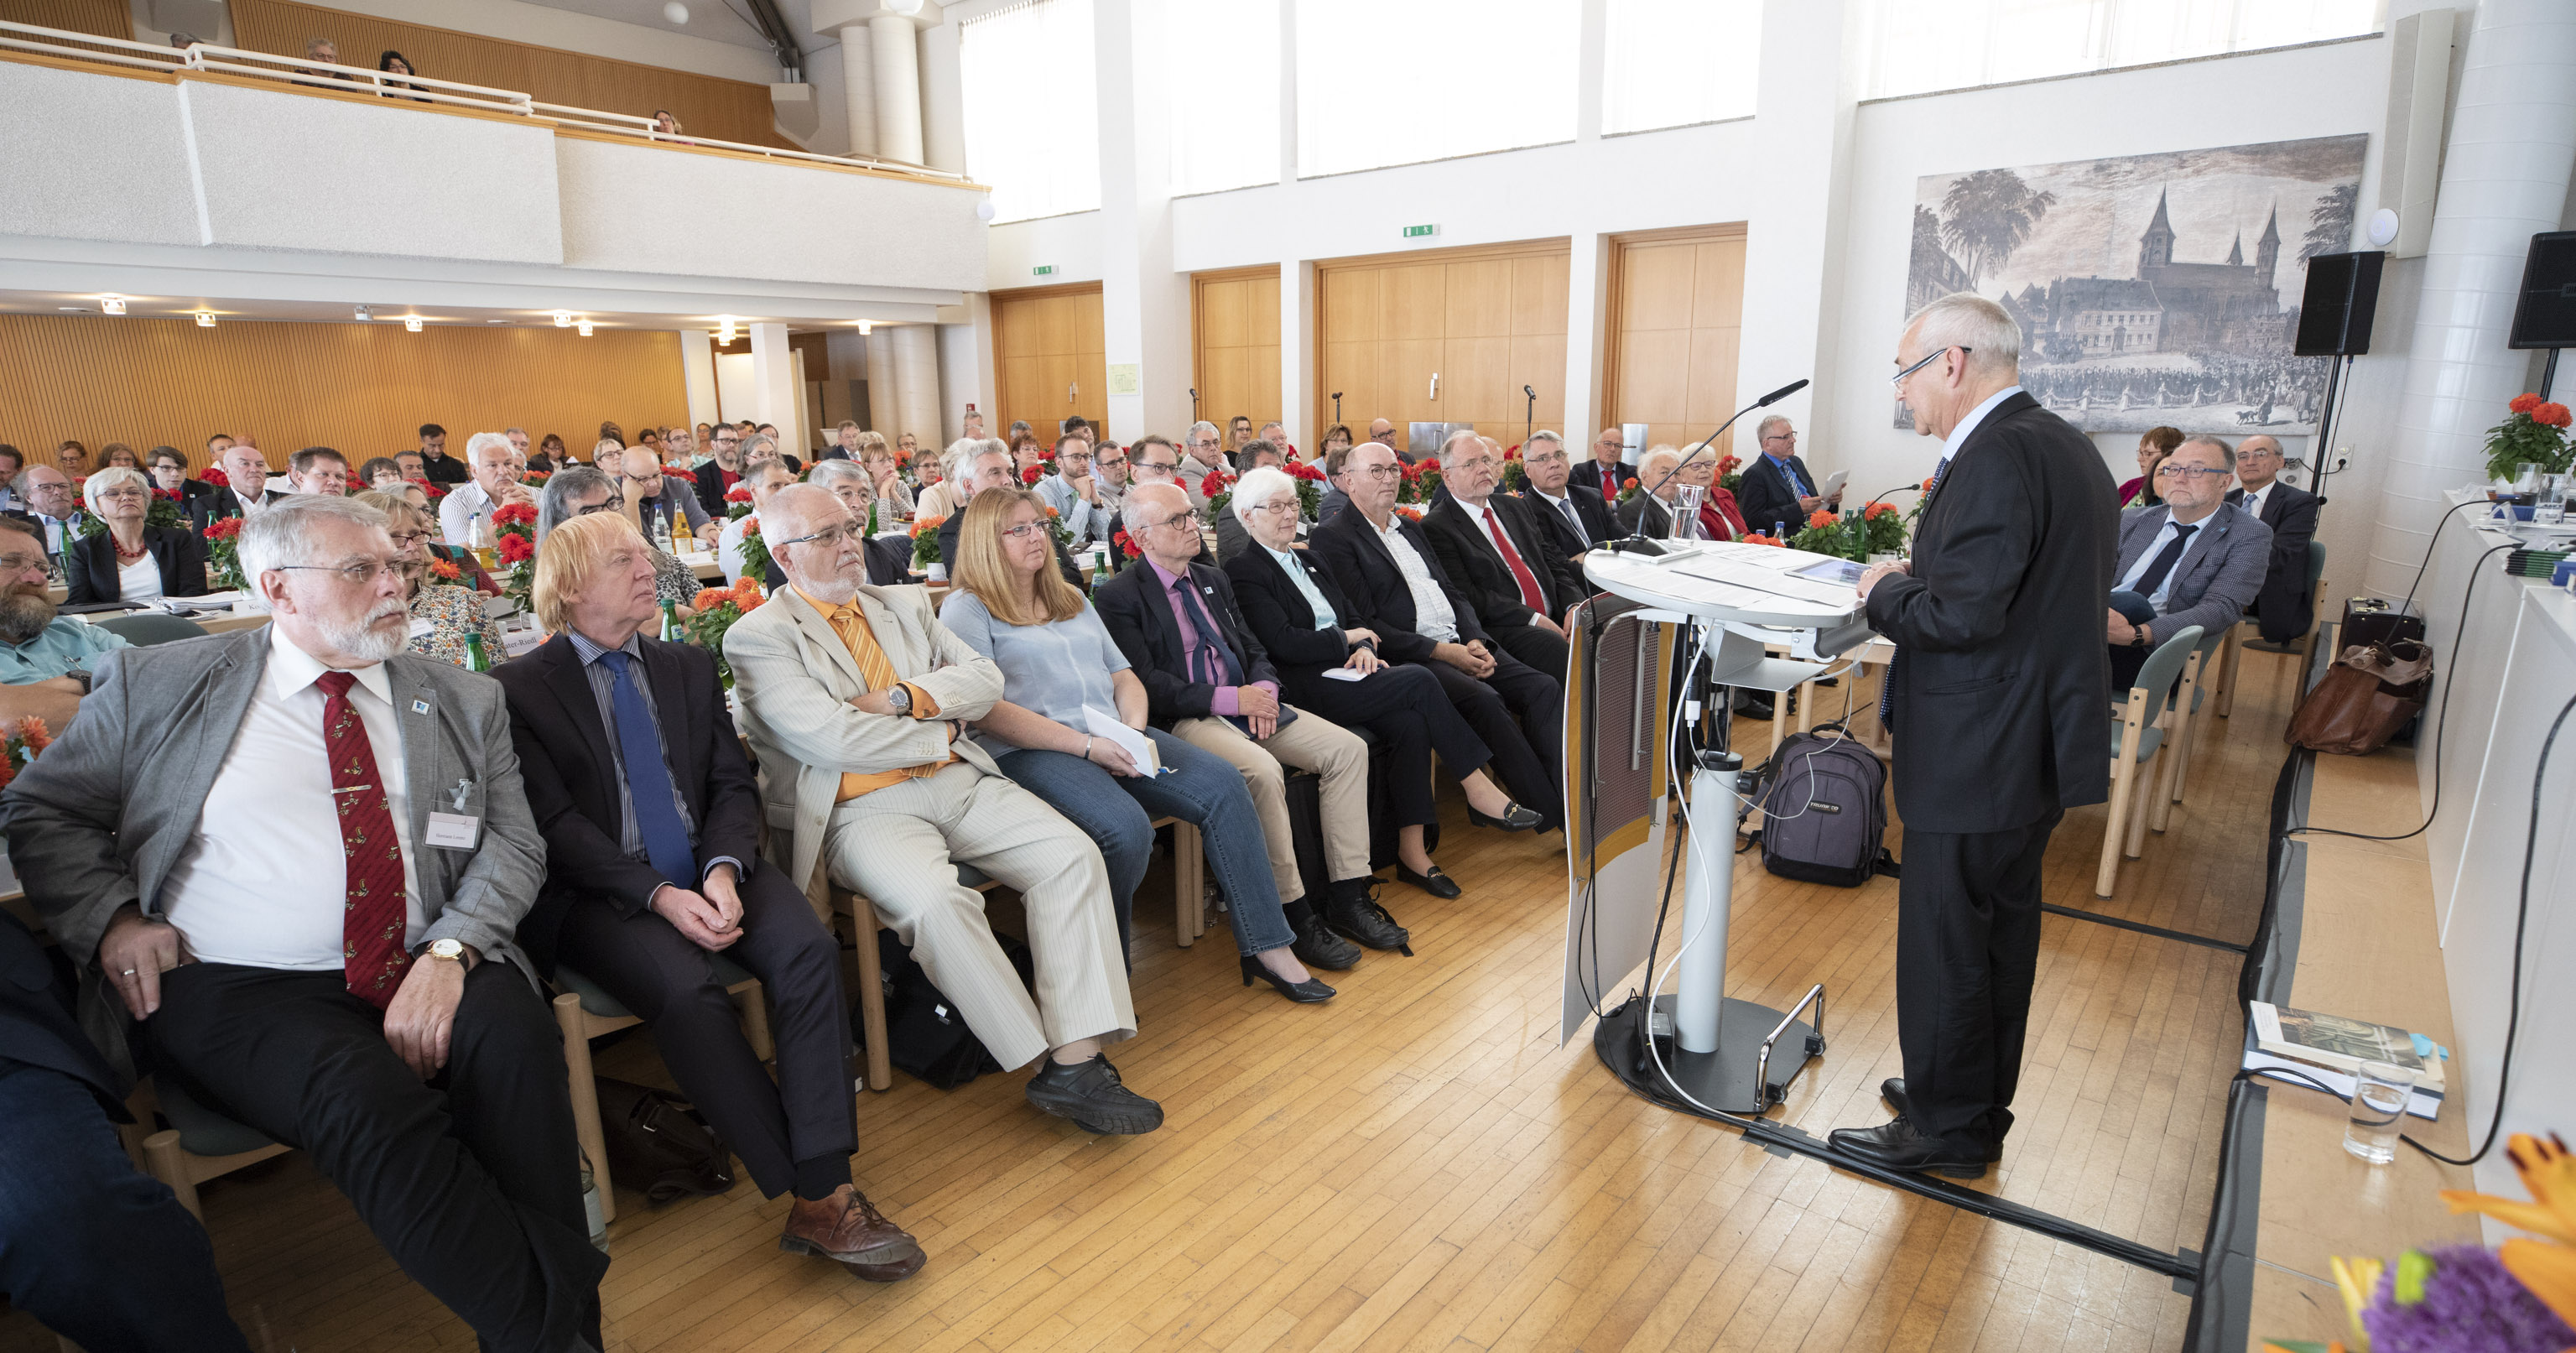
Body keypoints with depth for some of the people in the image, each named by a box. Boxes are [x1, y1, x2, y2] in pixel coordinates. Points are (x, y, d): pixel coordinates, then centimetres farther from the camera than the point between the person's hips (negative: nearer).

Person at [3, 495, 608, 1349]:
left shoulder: (465, 703, 11)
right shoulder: (157, 685, 9)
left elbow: (512, 844, 5)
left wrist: (449, 952, -13)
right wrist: (110, 918, -4)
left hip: (423, 977, 2)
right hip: (232, 991, -1)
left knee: (515, 1036, -31)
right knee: (365, 1098, -32)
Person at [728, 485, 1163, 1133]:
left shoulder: (904, 605, 20)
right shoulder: (759, 637, 1)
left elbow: (985, 678, 10)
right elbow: (832, 738, -13)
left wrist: (903, 698, -7)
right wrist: (941, 735, -3)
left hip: (960, 781, 6)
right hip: (864, 808, -5)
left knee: (1075, 855, -17)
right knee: (935, 900, -34)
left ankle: (1076, 1059, -18)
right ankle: (1043, 1057, -17)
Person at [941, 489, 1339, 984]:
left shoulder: (1071, 601, 25)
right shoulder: (966, 610, 3)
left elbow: (1124, 675, 21)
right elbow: (986, 711, -10)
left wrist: (1135, 729, -3)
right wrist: (1087, 746, -16)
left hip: (1115, 741, 7)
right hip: (1029, 753, -6)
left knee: (1222, 782, -16)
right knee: (1125, 827, -34)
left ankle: (1268, 947, -13)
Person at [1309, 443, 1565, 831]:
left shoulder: (1410, 529, 24)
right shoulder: (1333, 537, -2)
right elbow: (1362, 624, -11)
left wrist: (1476, 640, -1)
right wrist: (1441, 651, -15)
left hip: (1461, 645, 8)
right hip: (1409, 657, -8)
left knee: (1544, 687, -12)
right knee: (1485, 699, -30)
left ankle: (1570, 796, -18)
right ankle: (1552, 812, -22)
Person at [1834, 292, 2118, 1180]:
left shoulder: (1996, 457, -20)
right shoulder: (2065, 445, 12)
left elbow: (1961, 614, -27)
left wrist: (1885, 589, -9)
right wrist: (1915, 579, 7)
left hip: (1976, 757, -10)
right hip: (2037, 745, 10)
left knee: (1944, 942, 3)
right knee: (2002, 928, 20)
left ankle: (1945, 1129, 19)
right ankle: (1981, 1103, 37)